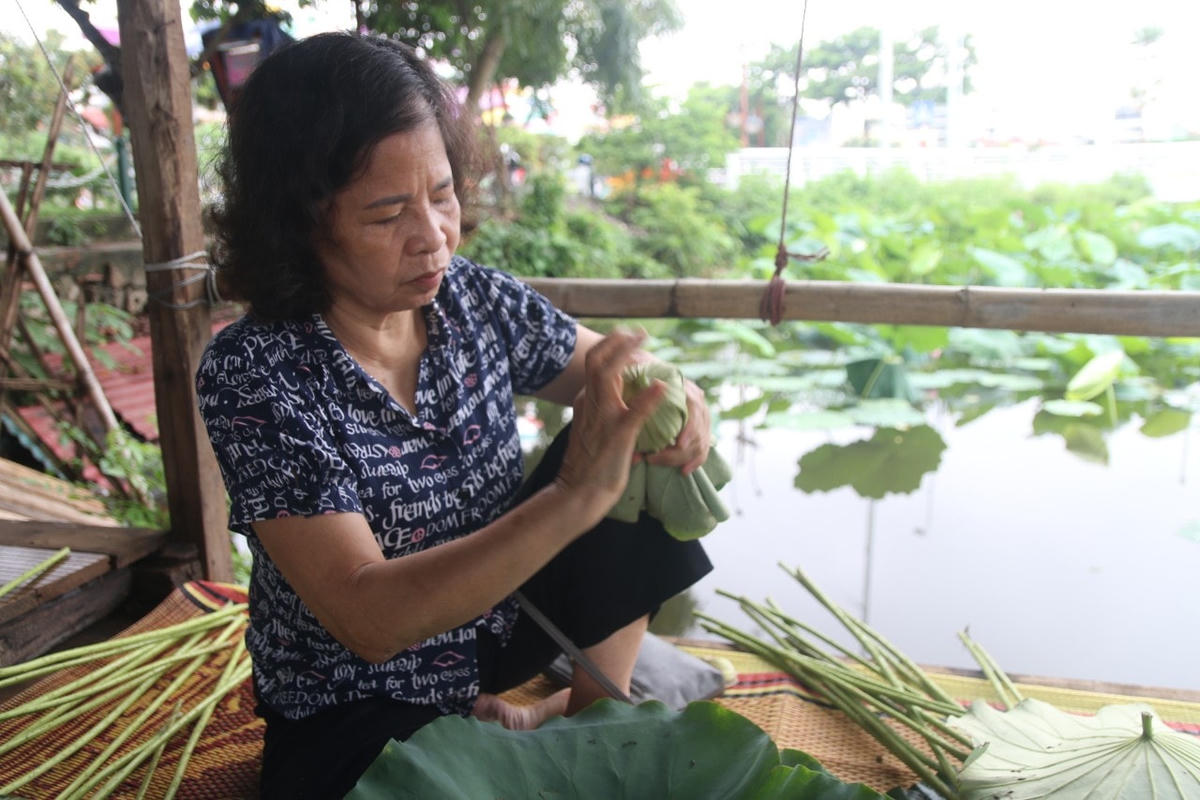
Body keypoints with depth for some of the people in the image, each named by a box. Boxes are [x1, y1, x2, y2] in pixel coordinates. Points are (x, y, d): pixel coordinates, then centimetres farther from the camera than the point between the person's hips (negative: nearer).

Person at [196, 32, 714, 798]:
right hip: (357, 709, -4)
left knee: (630, 459, -13)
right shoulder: (252, 373, -24)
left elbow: (616, 374, 2)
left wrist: (674, 406, -23)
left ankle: (597, 710, 3)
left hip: (498, 618, 5)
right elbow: (369, 619, -30)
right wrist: (572, 498, -42)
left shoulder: (477, 297, -11)